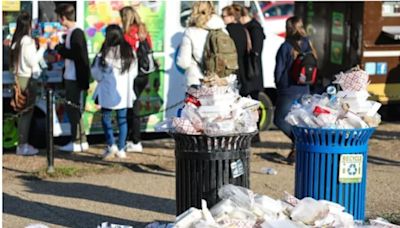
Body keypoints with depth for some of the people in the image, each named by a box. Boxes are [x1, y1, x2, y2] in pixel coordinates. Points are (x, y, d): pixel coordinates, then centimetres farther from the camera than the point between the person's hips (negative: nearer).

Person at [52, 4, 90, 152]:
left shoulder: (76, 33, -15)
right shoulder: (70, 32, 13)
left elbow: (76, 55, -22)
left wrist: (58, 48, -13)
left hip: (76, 78, -9)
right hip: (70, 77, 9)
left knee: (73, 109, -4)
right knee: (71, 109, 13)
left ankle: (79, 142, 2)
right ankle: (78, 139, 20)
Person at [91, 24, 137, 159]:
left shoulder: (104, 54, -12)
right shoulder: (129, 52, 0)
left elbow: (96, 73, -4)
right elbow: (134, 73, 7)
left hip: (108, 91, -3)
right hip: (124, 92, 4)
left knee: (106, 117, 10)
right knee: (122, 119, 9)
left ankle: (111, 145, -2)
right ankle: (121, 149, 9)